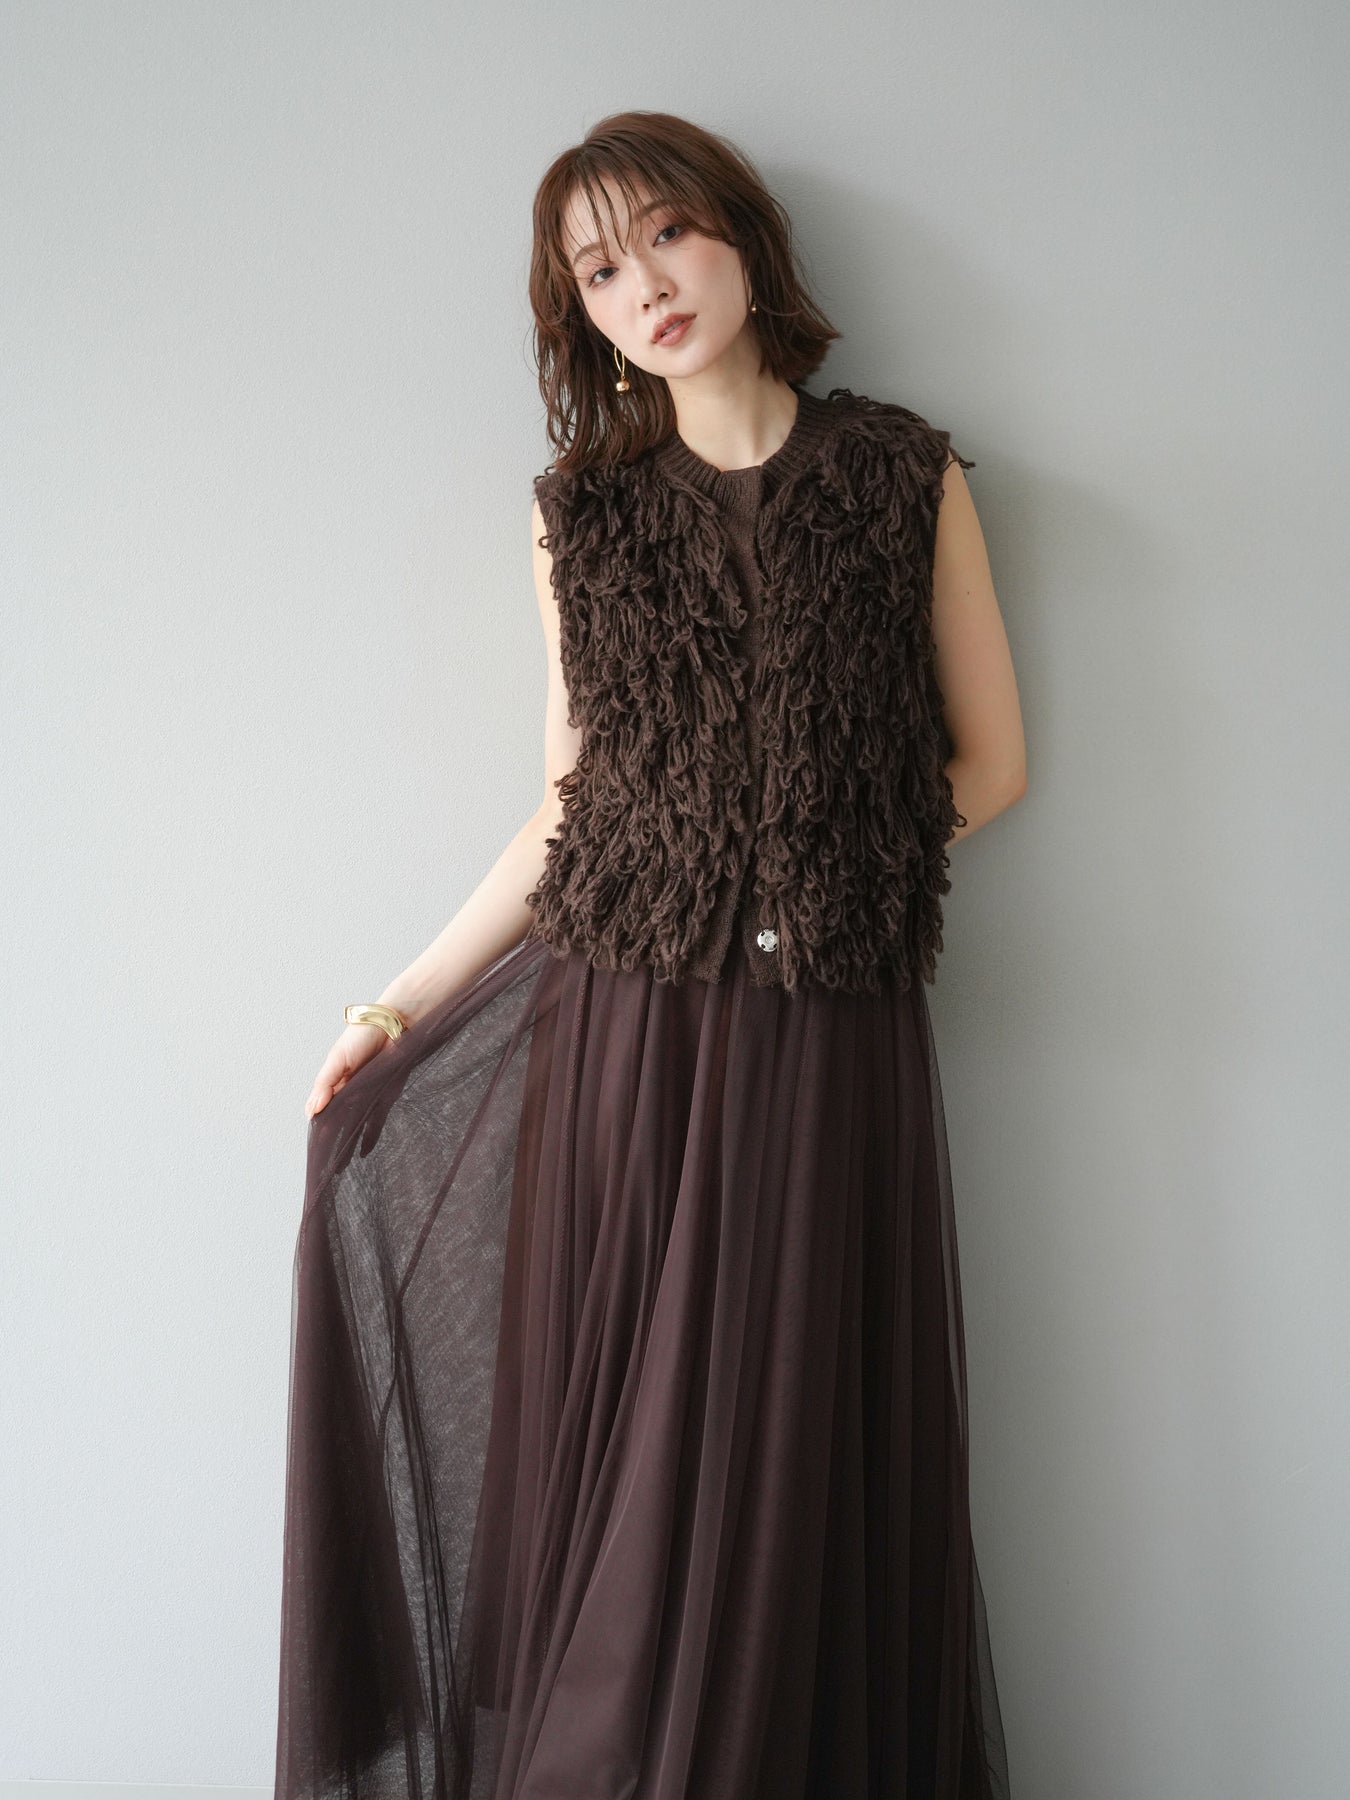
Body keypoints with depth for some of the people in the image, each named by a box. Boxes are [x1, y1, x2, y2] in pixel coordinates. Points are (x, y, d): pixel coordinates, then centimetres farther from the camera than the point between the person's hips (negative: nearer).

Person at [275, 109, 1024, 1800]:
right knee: (611, 1460, 6)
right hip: (620, 1033, 1)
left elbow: (988, 761, 8)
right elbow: (570, 805, 10)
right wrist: (402, 1004, 8)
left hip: (832, 1047, -1)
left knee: (806, 1457, 6)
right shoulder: (583, 512, 8)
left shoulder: (906, 477, 5)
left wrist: (821, 867, -2)